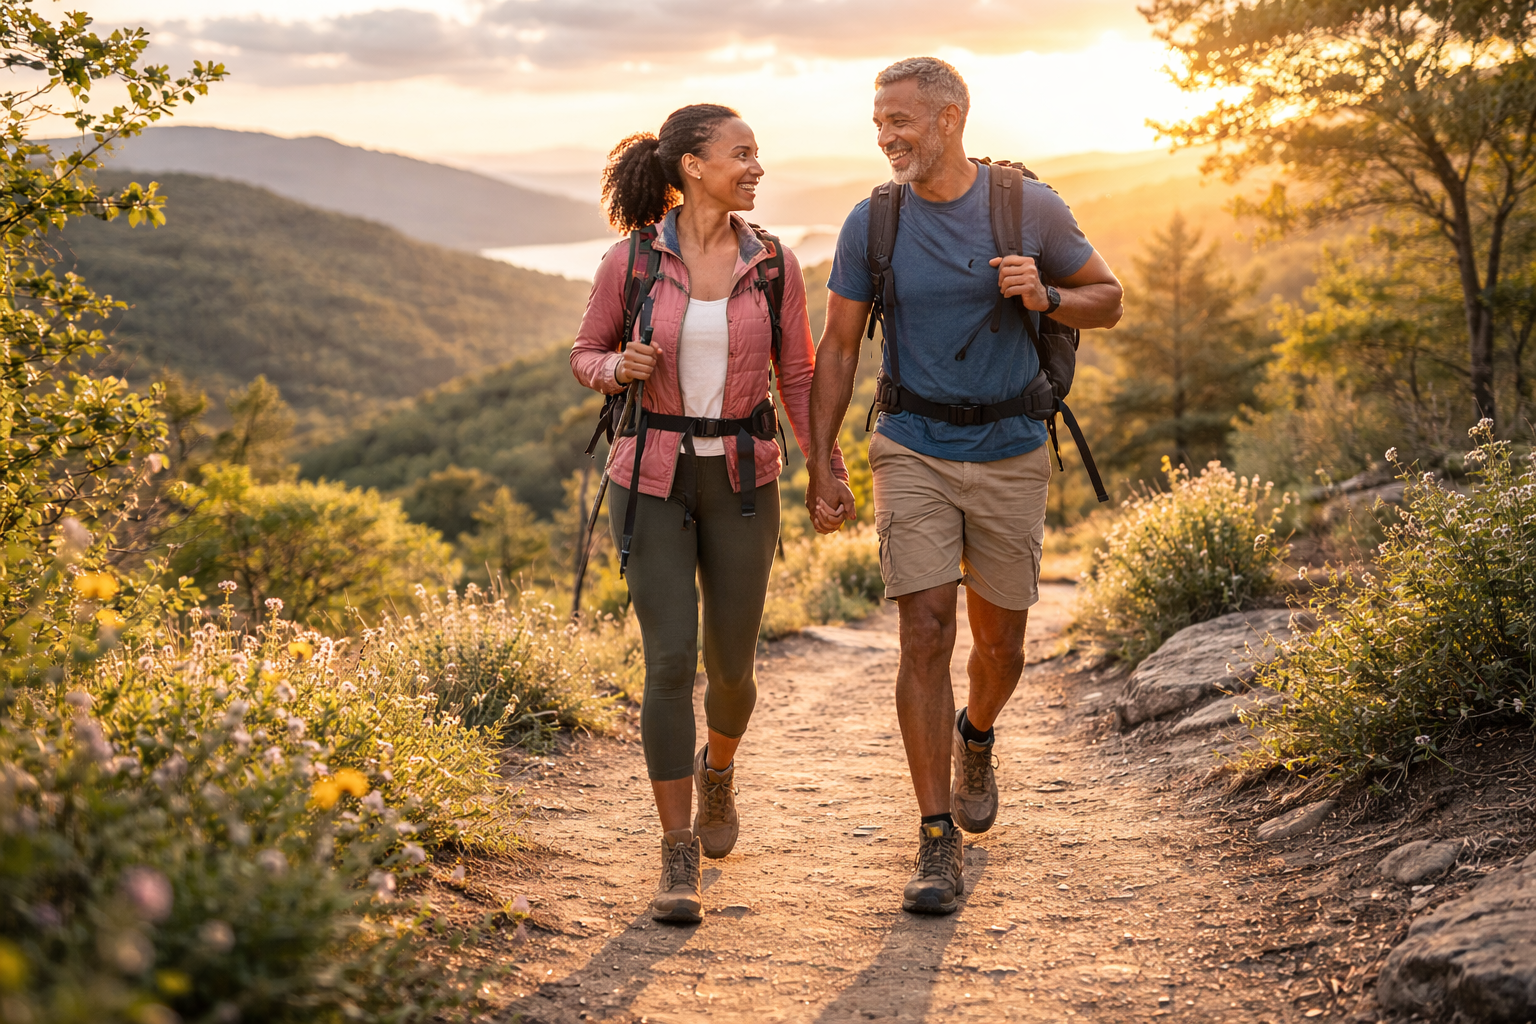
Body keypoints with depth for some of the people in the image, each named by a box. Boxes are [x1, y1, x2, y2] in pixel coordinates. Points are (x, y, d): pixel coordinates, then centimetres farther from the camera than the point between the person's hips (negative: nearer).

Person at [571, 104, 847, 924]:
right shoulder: (631, 260, -6)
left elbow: (798, 378, 6)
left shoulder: (774, 264, -1)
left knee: (730, 664, 7)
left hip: (742, 481, 2)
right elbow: (586, 357, 6)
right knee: (670, 661, -12)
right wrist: (620, 369, -18)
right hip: (653, 479, -2)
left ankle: (718, 767, 43)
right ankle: (679, 860, -1)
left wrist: (830, 471, -7)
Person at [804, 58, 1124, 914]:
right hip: (915, 451, 0)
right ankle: (939, 843, -5)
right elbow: (838, 350, 3)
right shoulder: (871, 224, -2)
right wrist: (822, 466, -3)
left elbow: (1108, 300, 6)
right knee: (927, 633, -12)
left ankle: (977, 733, 47)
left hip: (1010, 455, 1)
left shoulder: (1030, 206, -5)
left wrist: (1044, 297, -16)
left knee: (1000, 642, 11)